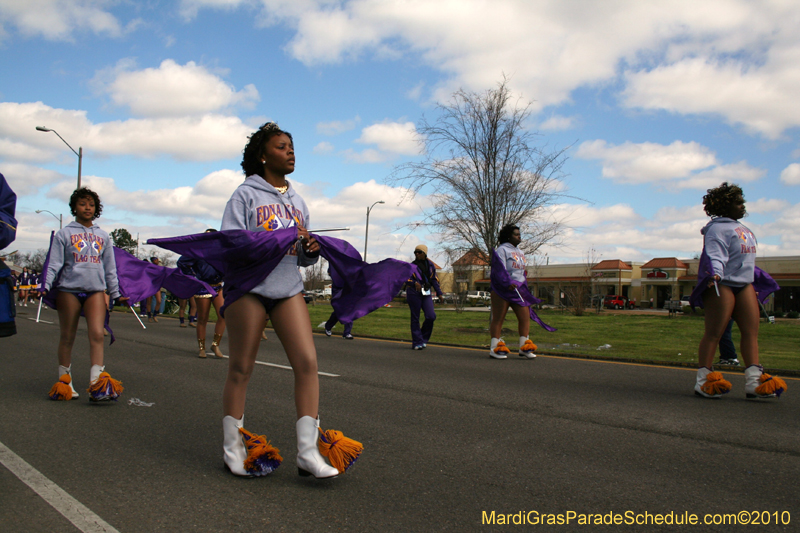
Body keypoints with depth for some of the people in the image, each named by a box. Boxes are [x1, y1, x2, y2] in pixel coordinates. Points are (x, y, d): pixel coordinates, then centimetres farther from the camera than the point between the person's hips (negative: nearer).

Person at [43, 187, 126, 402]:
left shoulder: (102, 236, 15)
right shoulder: (64, 234, 6)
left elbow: (110, 268, 18)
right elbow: (54, 263, 2)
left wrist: (115, 293, 17)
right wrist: (46, 286, -11)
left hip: (96, 290, 2)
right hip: (69, 289, -1)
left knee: (97, 334, -12)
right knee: (67, 337, 8)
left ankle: (97, 385, -14)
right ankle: (64, 382, 21)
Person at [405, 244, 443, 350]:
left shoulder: (430, 265, 12)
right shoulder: (412, 266, 2)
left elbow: (434, 280, 19)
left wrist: (439, 293, 14)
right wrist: (415, 283, -28)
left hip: (426, 293, 3)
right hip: (414, 293, -3)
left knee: (431, 316, -10)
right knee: (415, 318, -2)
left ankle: (423, 338, 11)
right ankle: (417, 342, 5)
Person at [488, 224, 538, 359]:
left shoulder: (520, 252, 21)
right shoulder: (501, 250, -5)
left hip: (518, 289, 8)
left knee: (525, 316, -1)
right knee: (498, 318, -2)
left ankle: (524, 347, 5)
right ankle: (494, 348, 4)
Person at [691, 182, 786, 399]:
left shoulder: (741, 227, 22)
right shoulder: (718, 228, -7)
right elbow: (714, 255, -21)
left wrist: (758, 282, 32)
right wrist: (715, 274, -38)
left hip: (745, 284, 9)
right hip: (722, 284, -9)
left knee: (751, 331, 0)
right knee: (713, 332, -7)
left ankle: (754, 381, -1)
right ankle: (703, 381, -3)